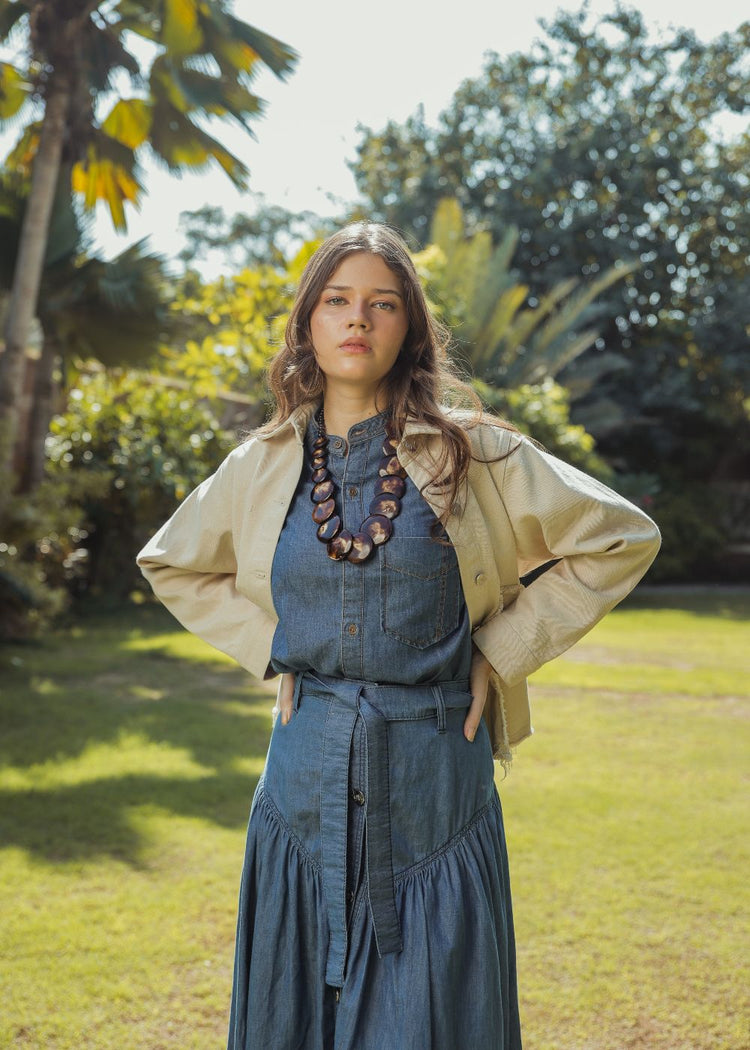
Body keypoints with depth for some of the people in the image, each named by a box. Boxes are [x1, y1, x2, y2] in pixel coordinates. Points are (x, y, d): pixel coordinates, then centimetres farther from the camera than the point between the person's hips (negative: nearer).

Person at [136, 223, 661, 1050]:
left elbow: (622, 538, 3)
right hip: (307, 779, 2)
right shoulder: (264, 465, 4)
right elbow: (170, 564, 20)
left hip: (434, 777, -2)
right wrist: (269, 647, 7)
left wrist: (501, 652, -1)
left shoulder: (469, 451, -3)